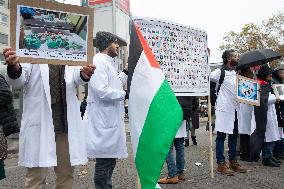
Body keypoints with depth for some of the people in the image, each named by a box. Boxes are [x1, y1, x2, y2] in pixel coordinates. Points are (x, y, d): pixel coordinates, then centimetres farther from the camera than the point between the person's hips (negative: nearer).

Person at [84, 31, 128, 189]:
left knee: (109, 160, 19)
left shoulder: (108, 63, 18)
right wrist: (123, 94, -14)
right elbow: (101, 90, -25)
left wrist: (126, 72, 20)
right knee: (104, 162, -1)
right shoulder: (98, 61, -14)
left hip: (110, 119, 11)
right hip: (104, 121, -10)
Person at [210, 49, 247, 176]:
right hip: (224, 108, -8)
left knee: (234, 135, 14)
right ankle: (221, 164, 8)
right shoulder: (220, 72, -10)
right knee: (221, 136, 0)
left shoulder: (235, 72, 14)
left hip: (234, 108, 8)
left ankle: (233, 161, 26)